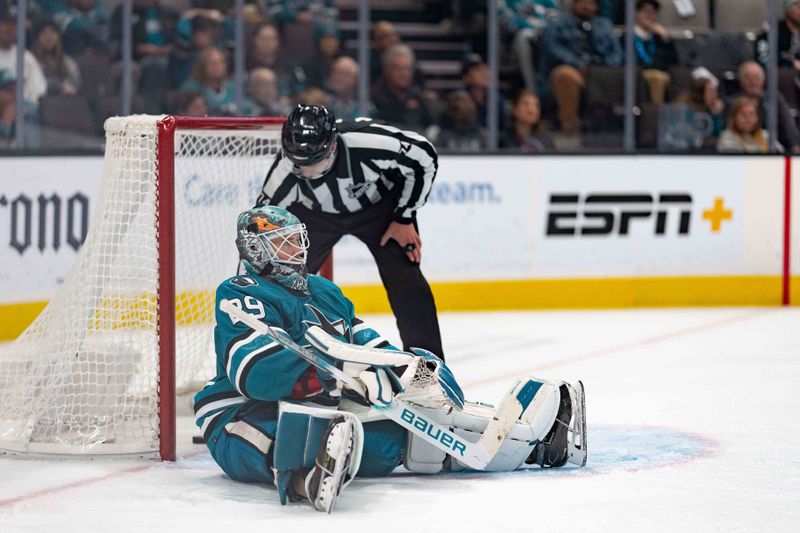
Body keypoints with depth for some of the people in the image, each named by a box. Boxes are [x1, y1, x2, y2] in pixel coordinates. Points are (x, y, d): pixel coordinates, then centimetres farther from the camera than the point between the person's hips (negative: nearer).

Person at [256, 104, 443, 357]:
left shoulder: (368, 143, -40)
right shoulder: (284, 175, -34)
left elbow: (424, 157, -22)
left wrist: (405, 218, -16)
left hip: (378, 203, -1)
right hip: (315, 213, 1)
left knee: (404, 277, -13)